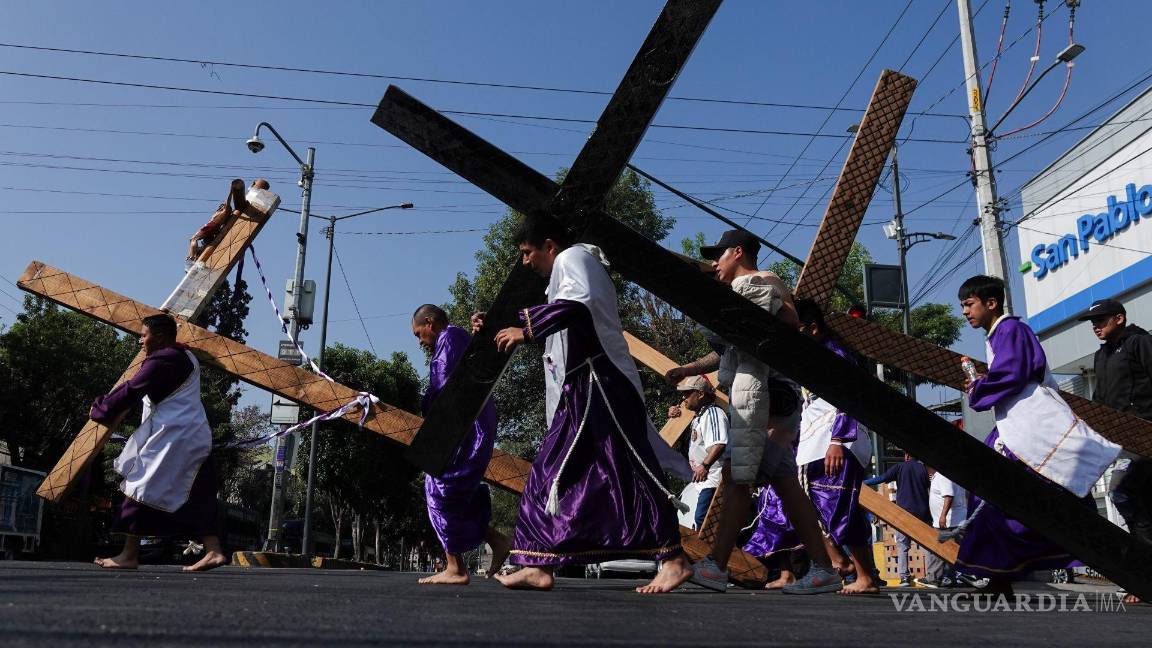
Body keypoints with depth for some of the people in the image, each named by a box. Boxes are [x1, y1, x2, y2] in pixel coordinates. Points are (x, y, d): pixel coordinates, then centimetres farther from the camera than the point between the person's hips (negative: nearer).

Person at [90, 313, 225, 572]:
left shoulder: (162, 360, -11)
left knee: (140, 489, -1)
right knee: (195, 498, 7)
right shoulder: (185, 356, 19)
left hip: (172, 436, -10)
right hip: (194, 436, 10)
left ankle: (129, 555, 2)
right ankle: (213, 551, 0)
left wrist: (100, 409, 5)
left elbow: (131, 391, -8)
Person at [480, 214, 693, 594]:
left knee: (627, 470, -11)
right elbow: (549, 317, 35)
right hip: (581, 394, 10)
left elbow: (578, 303, -24)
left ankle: (673, 560, -6)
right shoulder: (568, 270, 27)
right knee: (551, 475, 6)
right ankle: (539, 568, 7)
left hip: (601, 384, -10)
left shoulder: (573, 258, -4)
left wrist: (526, 332, -19)